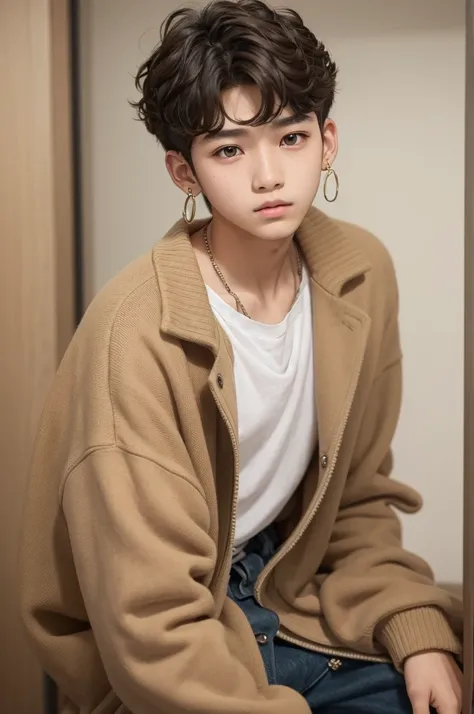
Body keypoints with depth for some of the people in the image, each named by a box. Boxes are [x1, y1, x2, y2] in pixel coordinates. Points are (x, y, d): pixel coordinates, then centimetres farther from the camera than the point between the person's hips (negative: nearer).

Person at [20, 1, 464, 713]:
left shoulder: (363, 273, -6)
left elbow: (357, 498, 4)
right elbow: (152, 626, -24)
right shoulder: (141, 331, -25)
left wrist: (417, 630, -7)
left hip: (286, 591, 5)